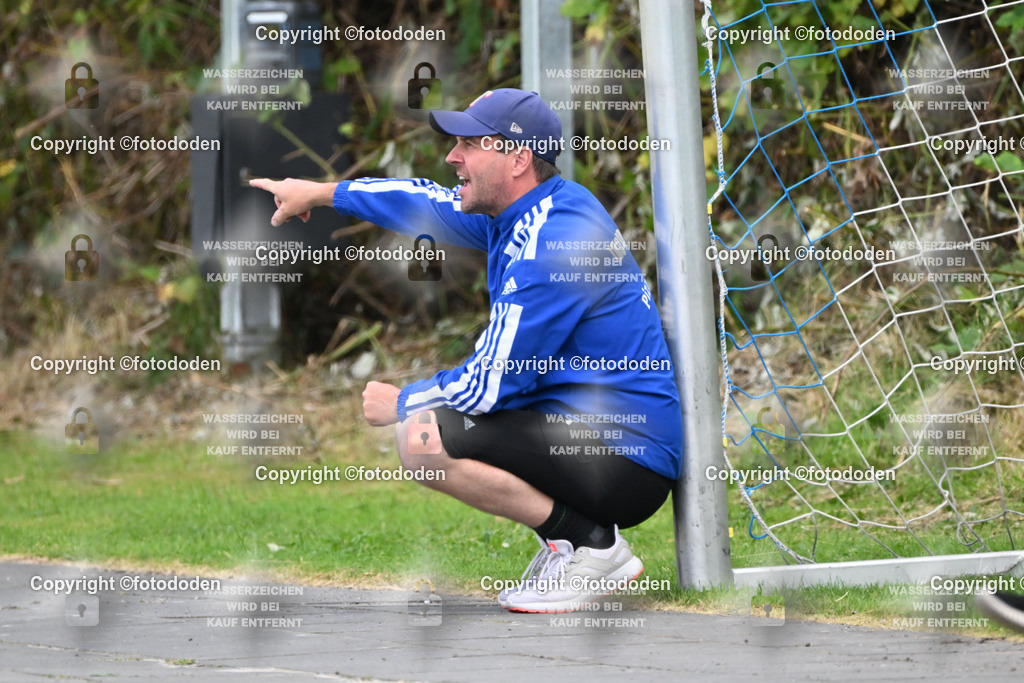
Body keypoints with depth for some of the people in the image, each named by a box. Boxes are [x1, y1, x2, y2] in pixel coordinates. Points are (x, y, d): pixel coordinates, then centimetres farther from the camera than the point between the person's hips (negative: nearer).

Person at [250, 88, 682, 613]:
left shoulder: (549, 240, -20)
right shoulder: (524, 213, 9)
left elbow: (492, 384, -20)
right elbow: (434, 205, 28)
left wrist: (400, 403, -3)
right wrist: (320, 193, 36)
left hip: (626, 465, -10)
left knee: (423, 438, -22)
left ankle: (593, 546, -12)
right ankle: (565, 539, 13)